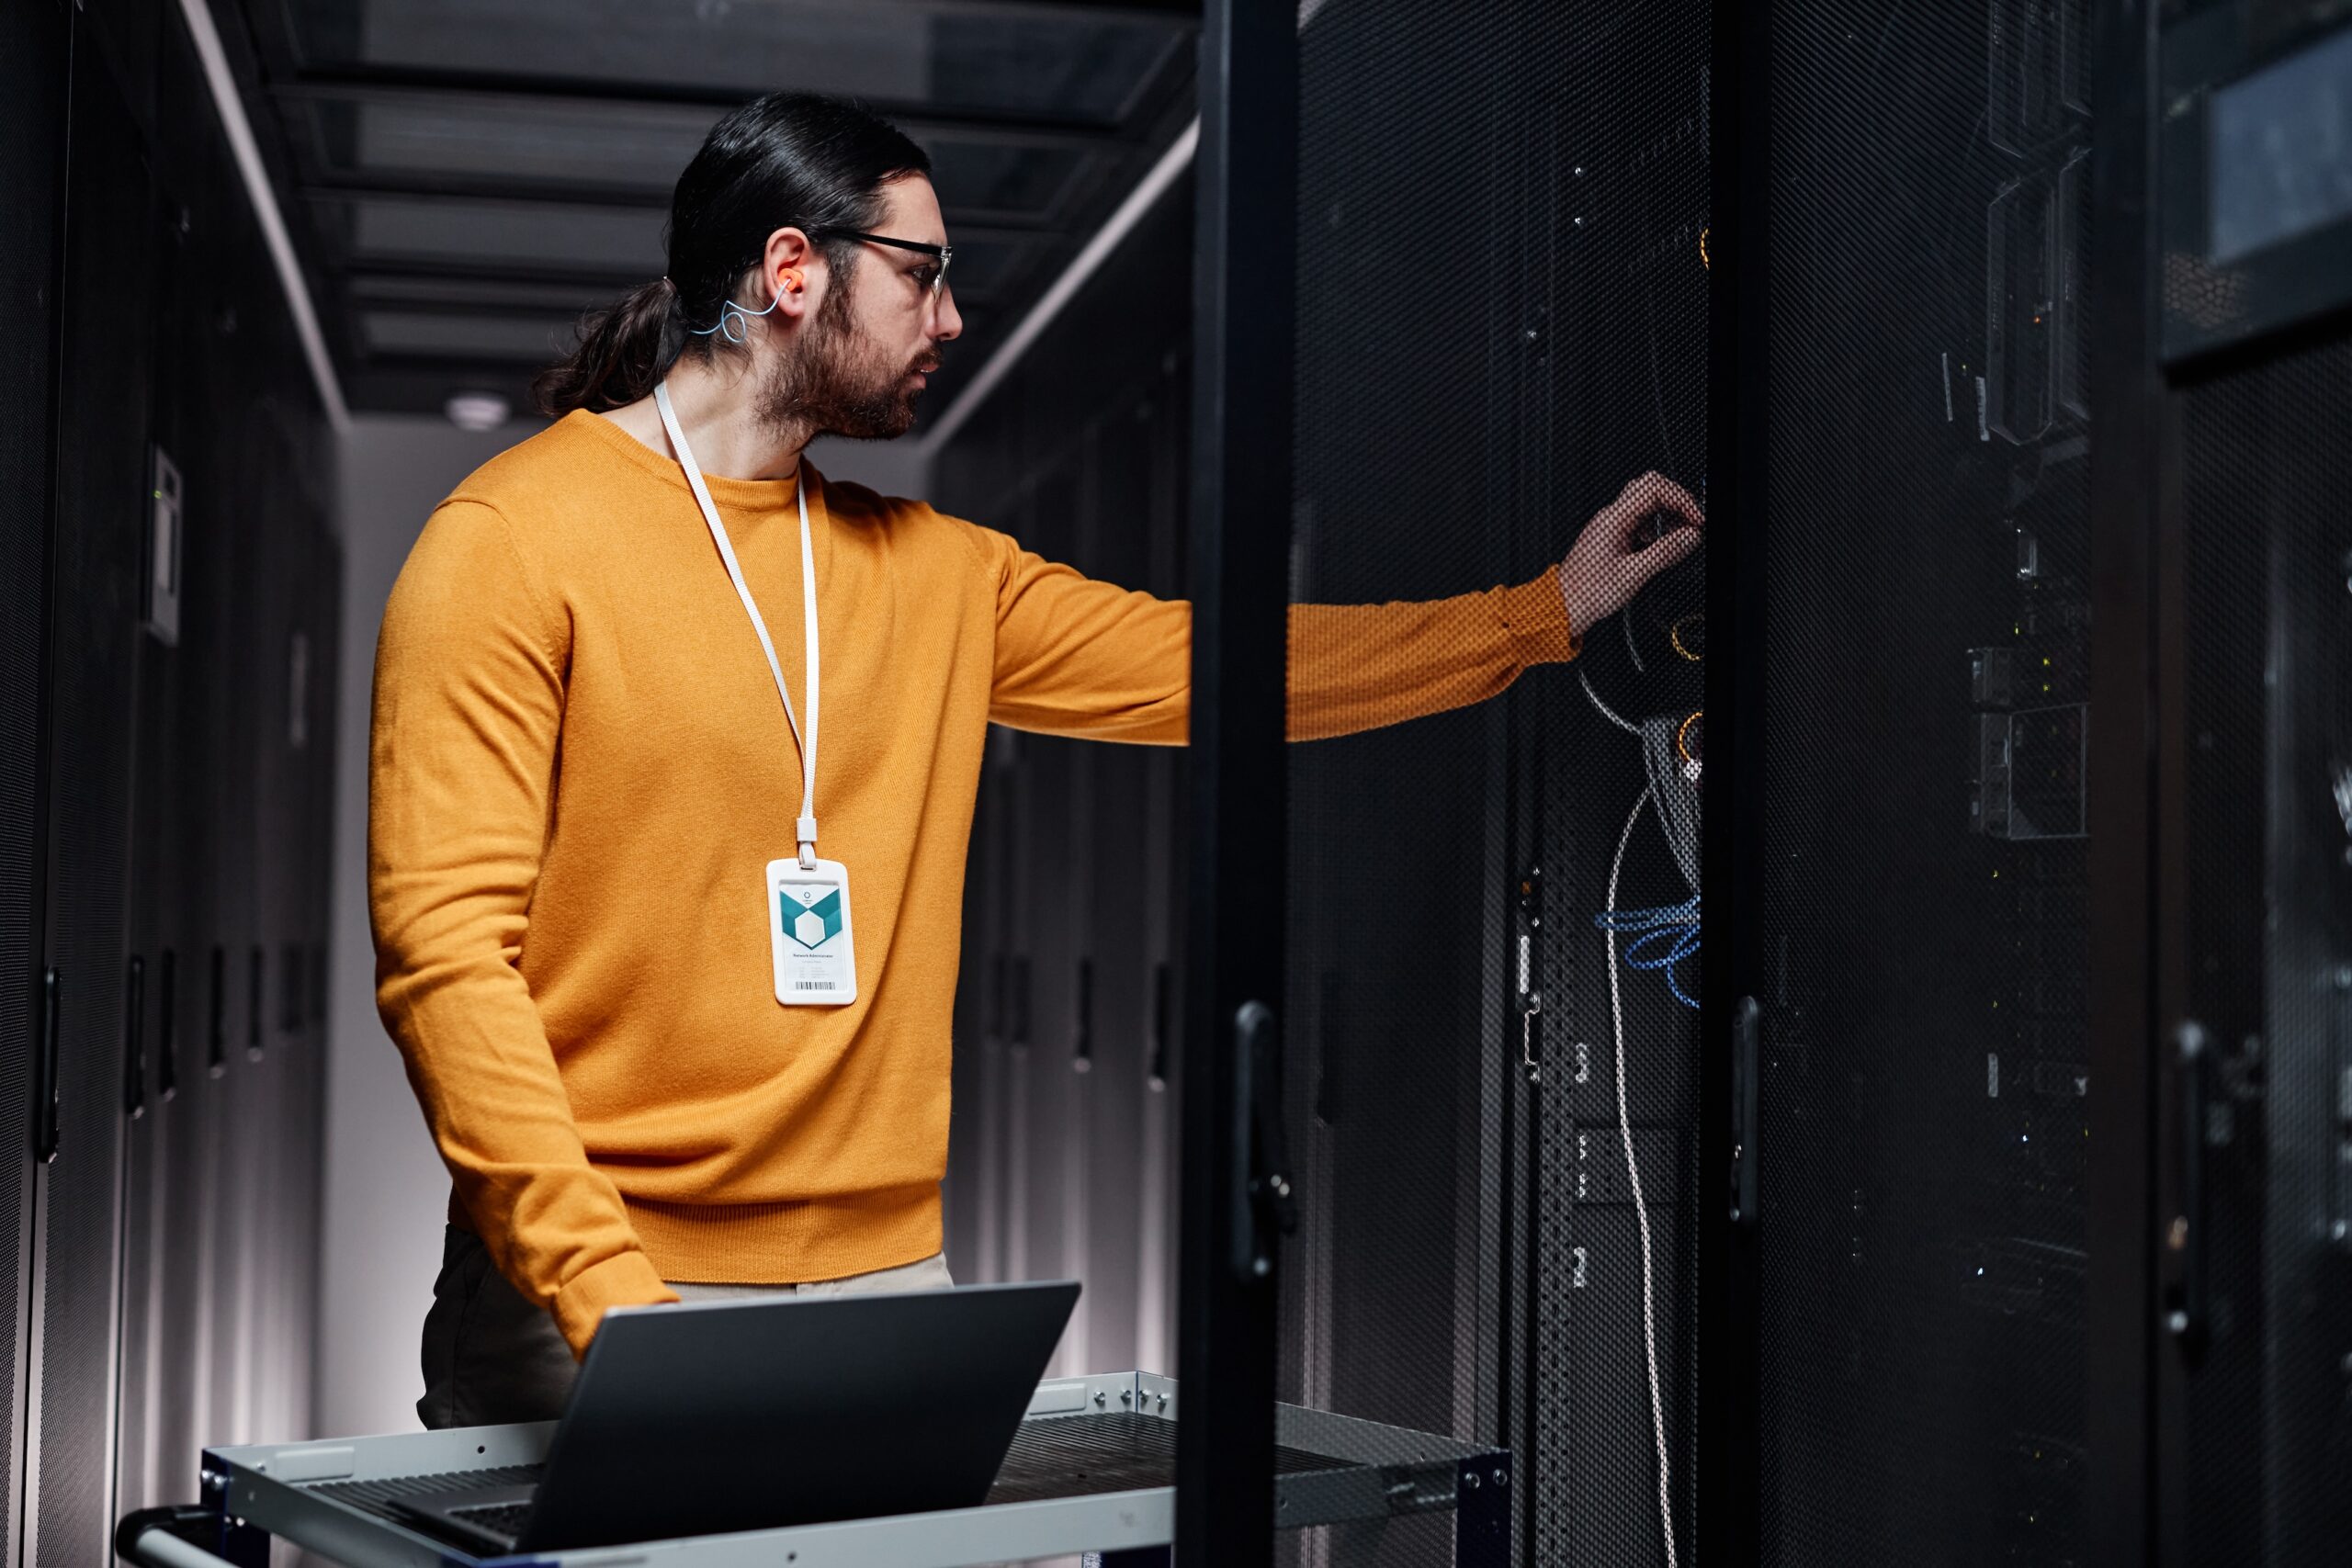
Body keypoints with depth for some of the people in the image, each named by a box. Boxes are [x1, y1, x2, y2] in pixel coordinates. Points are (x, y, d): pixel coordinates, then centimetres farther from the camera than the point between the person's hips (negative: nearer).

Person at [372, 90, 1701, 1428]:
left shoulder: (933, 571, 14)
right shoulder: (517, 540, -6)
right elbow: (446, 945, -13)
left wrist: (1550, 609, 12)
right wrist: (604, 1294, -22)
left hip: (887, 1270, 5)